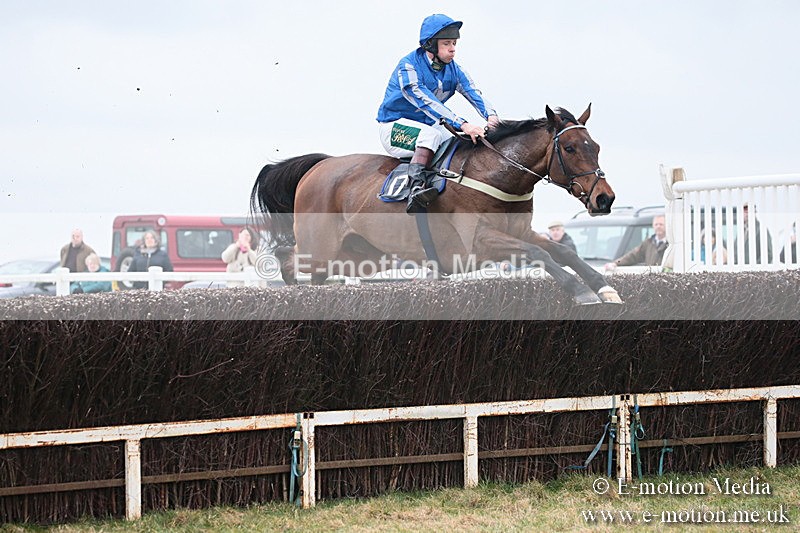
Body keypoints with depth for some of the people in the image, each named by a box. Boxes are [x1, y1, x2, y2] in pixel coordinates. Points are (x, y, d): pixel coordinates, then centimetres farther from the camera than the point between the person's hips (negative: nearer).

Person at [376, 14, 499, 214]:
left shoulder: (452, 69, 1)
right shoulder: (408, 67, -21)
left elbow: (473, 92, -12)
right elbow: (426, 102, -34)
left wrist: (491, 116, -35)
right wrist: (462, 124, -45)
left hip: (427, 125, 7)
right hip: (394, 127, -7)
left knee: (471, 144, -6)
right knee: (432, 133, -36)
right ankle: (416, 186, -49)